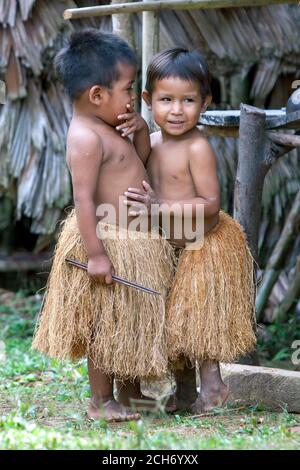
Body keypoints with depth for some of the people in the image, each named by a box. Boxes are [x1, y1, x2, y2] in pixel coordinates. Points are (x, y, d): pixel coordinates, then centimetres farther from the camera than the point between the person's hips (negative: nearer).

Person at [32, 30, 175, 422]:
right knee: (108, 324, 1)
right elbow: (84, 199, -26)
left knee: (127, 323, 18)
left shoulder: (106, 127, 8)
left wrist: (141, 130, 0)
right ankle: (101, 402, 12)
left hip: (132, 241, 10)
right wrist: (95, 254, -29)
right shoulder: (86, 136, -22)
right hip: (110, 243, -10)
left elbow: (141, 158, 21)